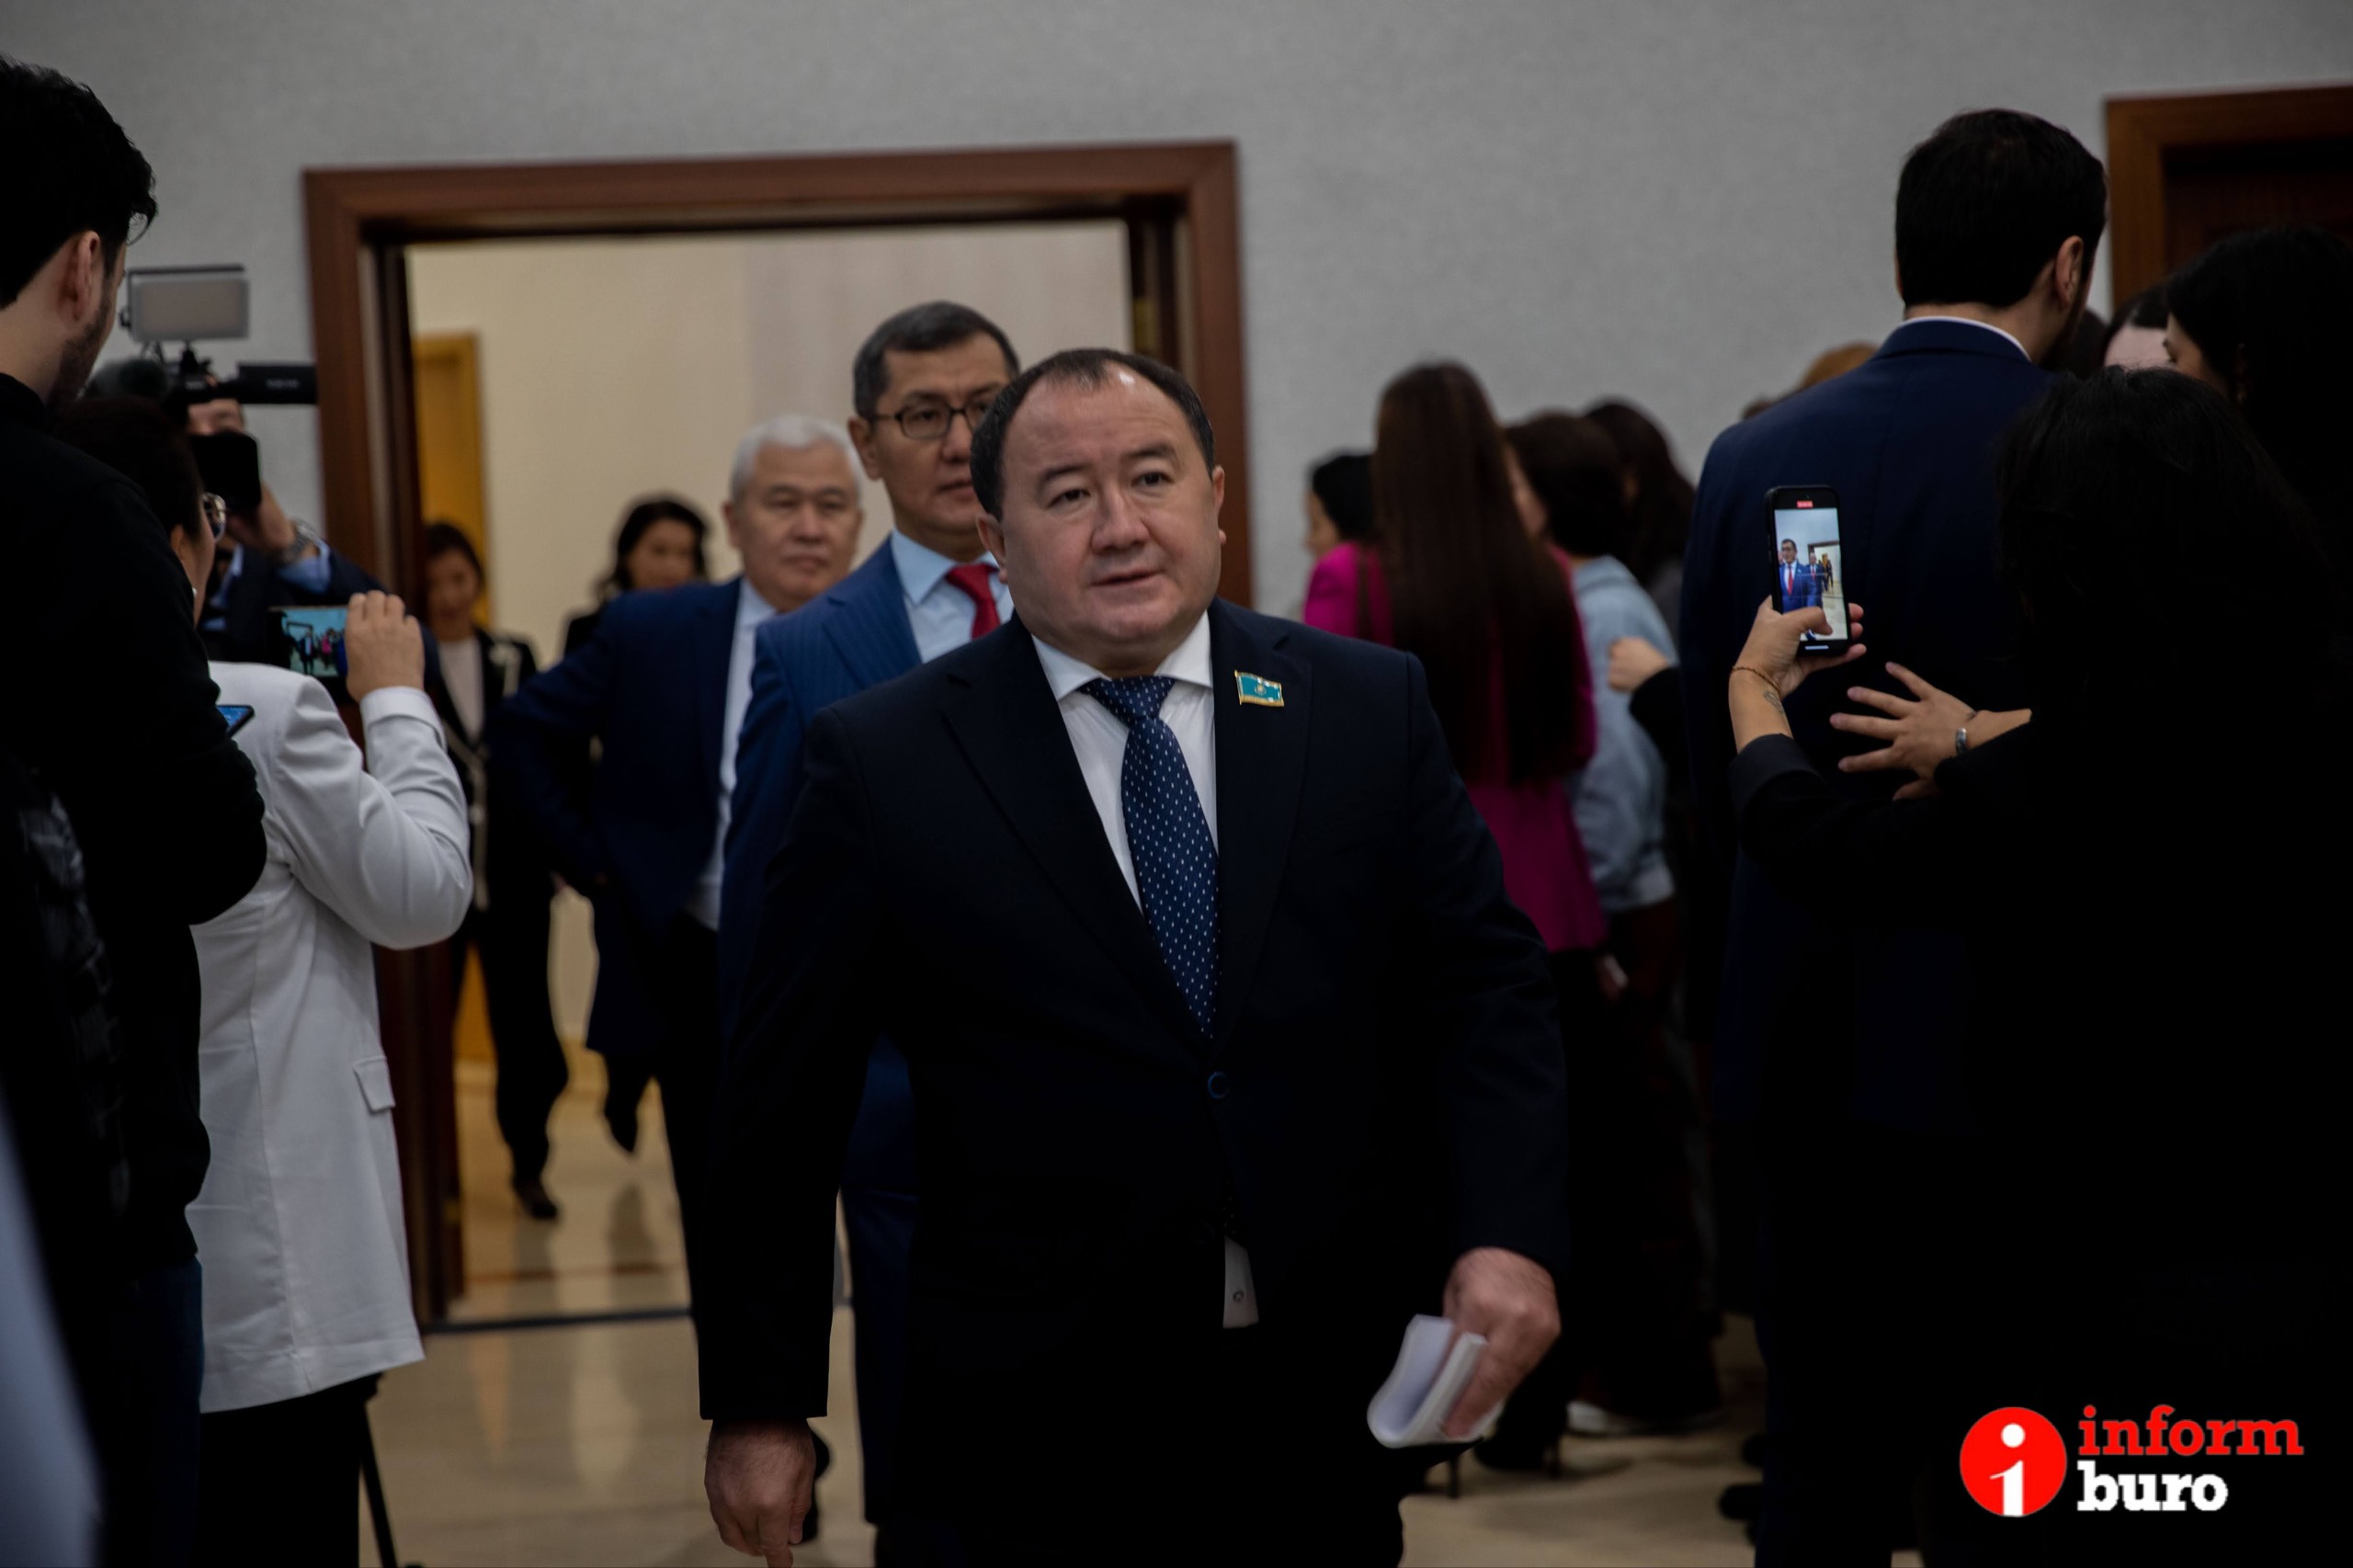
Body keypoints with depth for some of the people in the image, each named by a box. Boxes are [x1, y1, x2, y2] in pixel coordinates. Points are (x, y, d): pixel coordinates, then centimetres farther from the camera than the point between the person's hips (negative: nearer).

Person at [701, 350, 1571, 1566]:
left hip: (1324, 1420, 2)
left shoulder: (1369, 711, 4)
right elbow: (783, 1111, 0)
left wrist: (1507, 1236, -11)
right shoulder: (881, 764, -3)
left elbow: (1483, 985, 4)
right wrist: (760, 1404, -1)